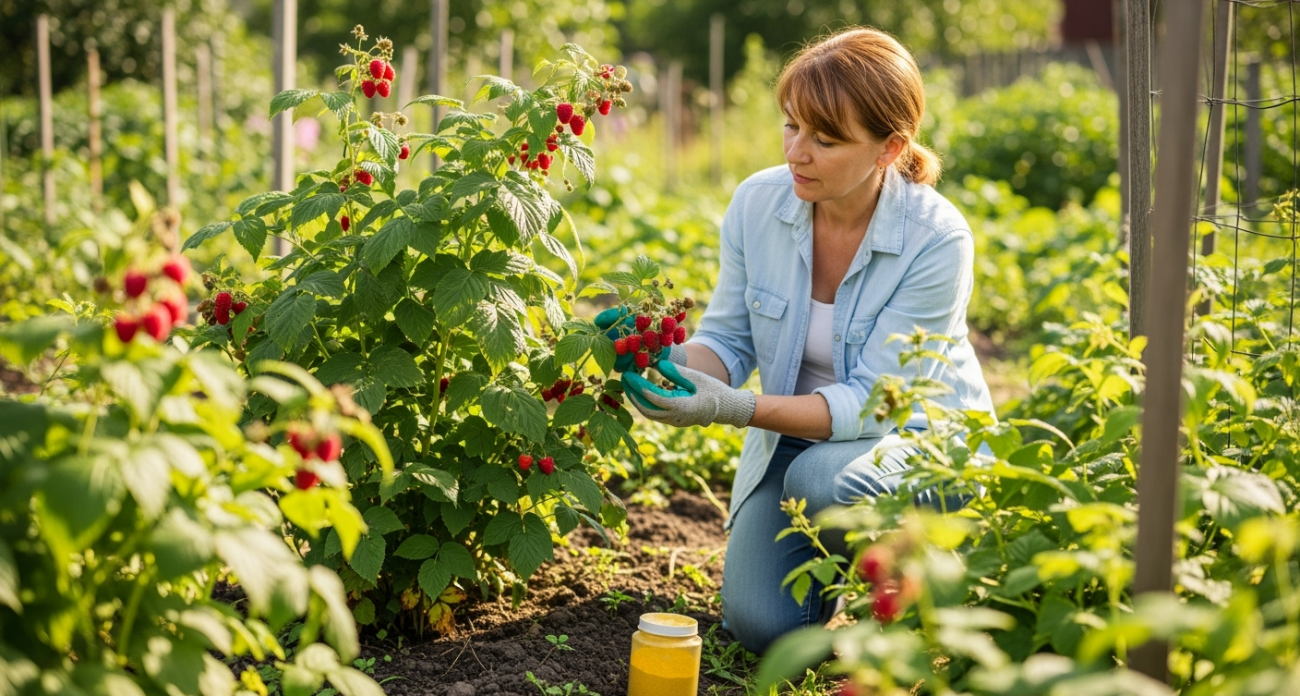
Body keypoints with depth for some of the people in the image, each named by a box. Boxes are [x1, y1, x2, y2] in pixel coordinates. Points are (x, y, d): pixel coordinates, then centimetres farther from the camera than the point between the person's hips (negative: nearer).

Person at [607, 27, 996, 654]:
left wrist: (733, 408, -39)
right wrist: (675, 361, -30)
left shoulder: (936, 240, -25)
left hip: (922, 435, -4)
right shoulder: (757, 203, -13)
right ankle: (833, 554, 25)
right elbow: (729, 340, -5)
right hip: (795, 436, 4)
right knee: (762, 627, -10)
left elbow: (874, 403, -27)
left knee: (824, 479, -37)